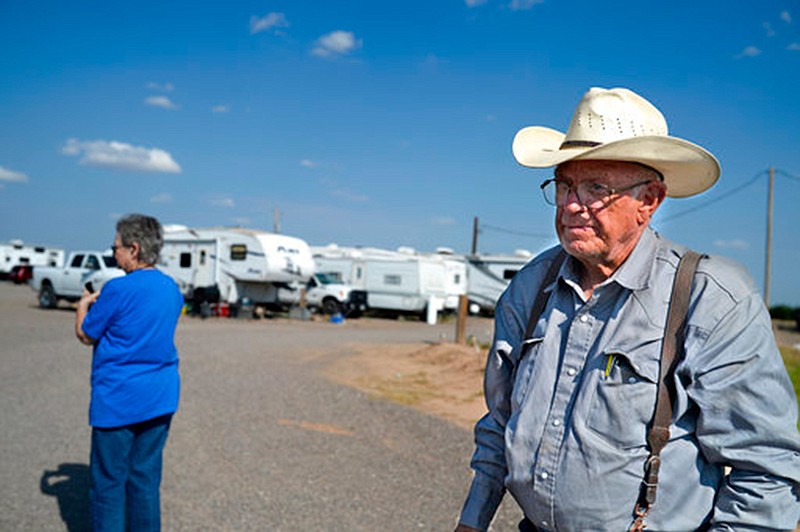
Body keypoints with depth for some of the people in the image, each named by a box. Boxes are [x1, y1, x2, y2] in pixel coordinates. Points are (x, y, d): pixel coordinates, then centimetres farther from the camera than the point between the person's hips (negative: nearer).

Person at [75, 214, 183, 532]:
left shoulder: (119, 289, -16)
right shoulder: (172, 289, 5)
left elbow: (85, 335, -4)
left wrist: (84, 305, 14)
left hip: (118, 399, -6)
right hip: (160, 399, 6)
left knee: (109, 481, 6)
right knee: (145, 476, 14)